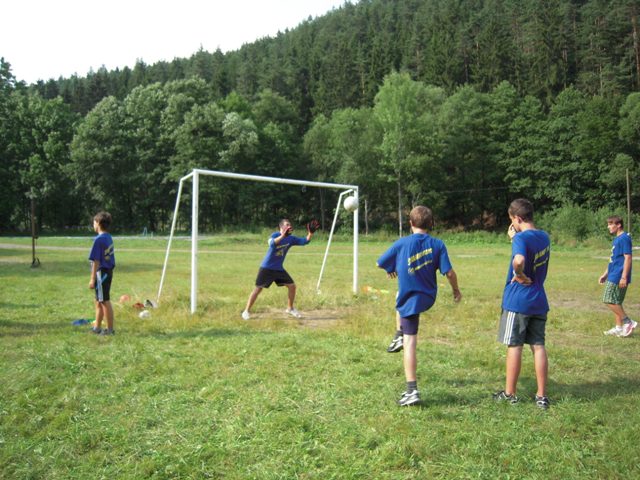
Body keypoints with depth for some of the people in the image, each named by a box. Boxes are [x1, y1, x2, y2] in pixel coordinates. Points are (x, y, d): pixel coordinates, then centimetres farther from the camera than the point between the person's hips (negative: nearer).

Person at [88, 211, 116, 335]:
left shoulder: (99, 239, -17)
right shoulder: (109, 238, 9)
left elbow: (96, 261, -17)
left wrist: (92, 279, -14)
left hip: (101, 273, -9)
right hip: (109, 272, 9)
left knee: (105, 301, 0)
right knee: (99, 301, 18)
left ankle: (110, 329, 7)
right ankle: (97, 327, 28)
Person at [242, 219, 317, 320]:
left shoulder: (291, 238, 0)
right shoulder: (275, 235, -18)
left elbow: (305, 241, -4)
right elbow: (272, 243, -39)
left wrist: (310, 233, -23)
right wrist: (283, 235, -55)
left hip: (279, 268, 6)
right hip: (266, 268, -6)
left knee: (292, 286, 5)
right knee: (258, 288, -7)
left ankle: (290, 308, 24)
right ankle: (246, 311, 2)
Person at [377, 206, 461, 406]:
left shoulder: (402, 244, -11)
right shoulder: (437, 244, -7)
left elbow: (380, 263, -1)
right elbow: (449, 272, -10)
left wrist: (390, 270, 22)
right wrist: (456, 290, 9)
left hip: (410, 299, -4)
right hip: (429, 298, 4)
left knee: (410, 343, -2)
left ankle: (412, 391, -3)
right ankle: (400, 335, 47)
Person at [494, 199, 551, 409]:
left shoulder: (522, 238, -17)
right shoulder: (544, 237, 8)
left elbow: (519, 260, -37)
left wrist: (519, 275, -20)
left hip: (517, 301, -7)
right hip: (539, 301, 7)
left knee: (514, 346, 3)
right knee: (538, 346, 8)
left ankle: (509, 394, 13)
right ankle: (542, 396, 12)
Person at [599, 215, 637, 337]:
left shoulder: (624, 238, -14)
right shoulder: (616, 239, 15)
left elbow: (628, 258, -19)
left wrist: (624, 277, -23)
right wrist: (605, 274, 24)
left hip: (618, 277, -10)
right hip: (613, 276, 10)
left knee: (610, 300, -9)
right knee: (615, 302, 12)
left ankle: (628, 322, -1)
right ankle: (619, 328, 18)